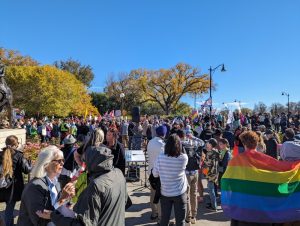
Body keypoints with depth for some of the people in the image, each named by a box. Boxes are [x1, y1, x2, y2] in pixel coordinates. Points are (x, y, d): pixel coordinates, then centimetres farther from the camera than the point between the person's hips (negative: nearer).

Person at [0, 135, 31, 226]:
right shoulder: (18, 156, -15)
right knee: (9, 209, 8)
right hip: (13, 187, -4)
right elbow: (27, 170, -15)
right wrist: (29, 162, 2)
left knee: (9, 208, 23)